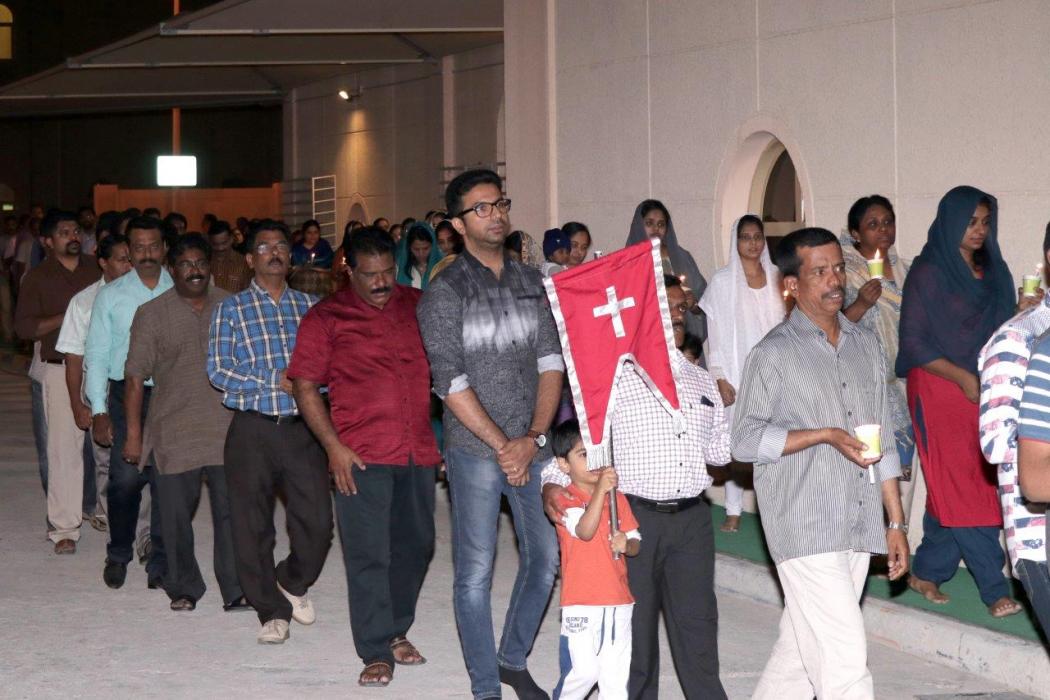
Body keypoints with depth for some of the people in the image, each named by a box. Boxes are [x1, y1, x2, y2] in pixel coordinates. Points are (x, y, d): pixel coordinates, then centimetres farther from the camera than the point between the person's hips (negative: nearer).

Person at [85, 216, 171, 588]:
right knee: (125, 477, -5)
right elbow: (96, 355, 5)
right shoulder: (111, 296, 5)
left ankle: (159, 561, 14)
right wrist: (99, 411, -2)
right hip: (127, 394, 0)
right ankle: (118, 555, 15)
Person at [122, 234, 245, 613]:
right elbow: (135, 376, 0)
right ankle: (183, 589, 20)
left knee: (232, 512, -1)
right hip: (174, 435, -1)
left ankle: (236, 589, 7)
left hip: (228, 431, 1)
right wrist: (134, 434, -4)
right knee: (175, 516, 5)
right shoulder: (152, 314, 1)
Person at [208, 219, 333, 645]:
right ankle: (272, 611, 17)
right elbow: (218, 370, -4)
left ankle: (292, 582, 25)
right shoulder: (231, 310, 5)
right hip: (252, 429, -2)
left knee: (317, 521, -4)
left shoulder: (309, 307, 13)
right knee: (252, 526, 2)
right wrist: (276, 382, -11)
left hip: (302, 428, 2)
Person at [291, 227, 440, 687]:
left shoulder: (419, 306, 10)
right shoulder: (326, 318, -1)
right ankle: (376, 652, 2)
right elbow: (305, 387, -2)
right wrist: (334, 446, -11)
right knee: (368, 555, -4)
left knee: (415, 547, 12)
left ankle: (396, 631, 30)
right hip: (361, 457, -4)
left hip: (418, 453, 4)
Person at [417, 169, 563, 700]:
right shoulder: (444, 292, -6)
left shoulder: (532, 282, 9)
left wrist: (533, 438, -8)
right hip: (475, 451, -5)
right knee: (474, 572, 0)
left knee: (545, 559, 10)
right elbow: (451, 383, -10)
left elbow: (551, 361, 4)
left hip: (534, 446, 5)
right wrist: (503, 445, -13)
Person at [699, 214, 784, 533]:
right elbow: (712, 331, -2)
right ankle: (734, 511, 4)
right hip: (737, 373, -2)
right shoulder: (722, 281, -1)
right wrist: (719, 378, -8)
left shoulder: (776, 278, 8)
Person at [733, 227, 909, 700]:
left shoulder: (865, 346, 13)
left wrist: (896, 523, 14)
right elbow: (744, 439, -7)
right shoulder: (774, 354, -4)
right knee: (844, 656, -10)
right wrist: (828, 435, -16)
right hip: (804, 528, -6)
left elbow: (883, 441, 17)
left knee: (801, 648, 11)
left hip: (859, 529, 6)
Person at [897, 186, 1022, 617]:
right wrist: (962, 377, -14)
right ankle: (994, 590, -7)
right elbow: (914, 342, -8)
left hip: (984, 393, 6)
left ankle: (927, 571, 19)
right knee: (963, 489, -8)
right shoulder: (928, 272, -5)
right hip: (940, 389, -6)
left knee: (954, 491, 5)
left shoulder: (993, 271, 12)